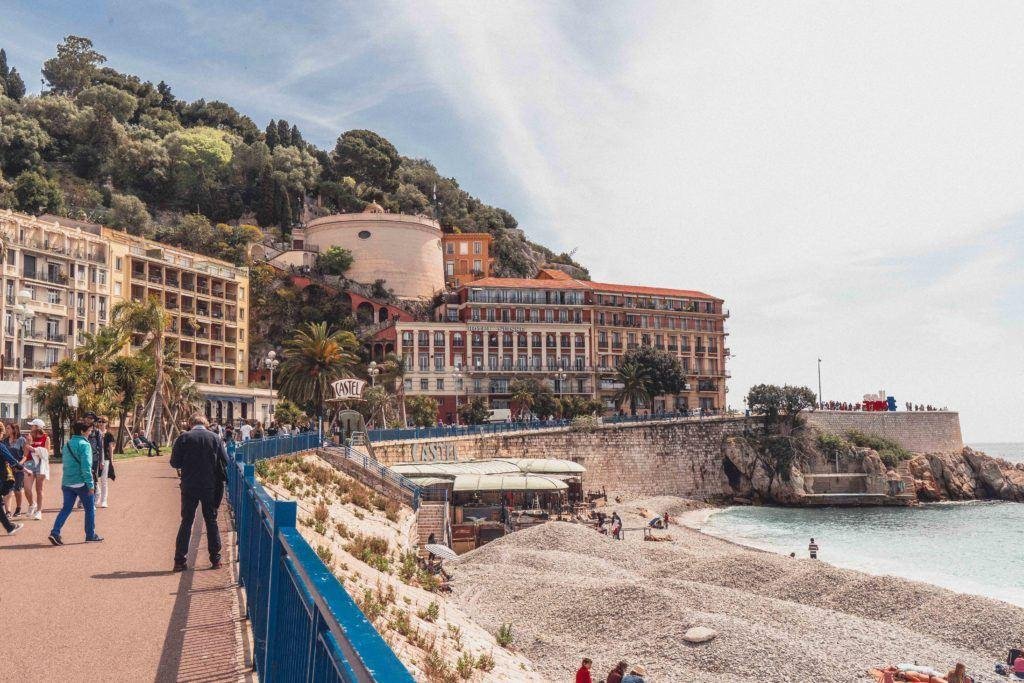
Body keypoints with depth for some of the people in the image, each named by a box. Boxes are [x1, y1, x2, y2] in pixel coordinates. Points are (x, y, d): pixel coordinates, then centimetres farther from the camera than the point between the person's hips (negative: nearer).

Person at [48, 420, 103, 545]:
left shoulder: (67, 444, 11)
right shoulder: (84, 445, -14)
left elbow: (66, 463, 18)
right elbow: (86, 466, -20)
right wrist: (90, 484, -18)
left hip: (66, 483, 7)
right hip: (81, 482, -7)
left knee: (66, 508, 9)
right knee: (90, 509, 8)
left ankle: (55, 532, -6)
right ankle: (91, 535, 14)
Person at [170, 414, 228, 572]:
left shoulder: (183, 437, -5)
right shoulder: (215, 438, -3)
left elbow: (174, 463, -4)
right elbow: (225, 461, -1)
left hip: (189, 486, 0)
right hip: (210, 486, 0)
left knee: (186, 522, 8)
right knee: (211, 521, 11)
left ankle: (179, 561, 7)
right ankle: (215, 559, 13)